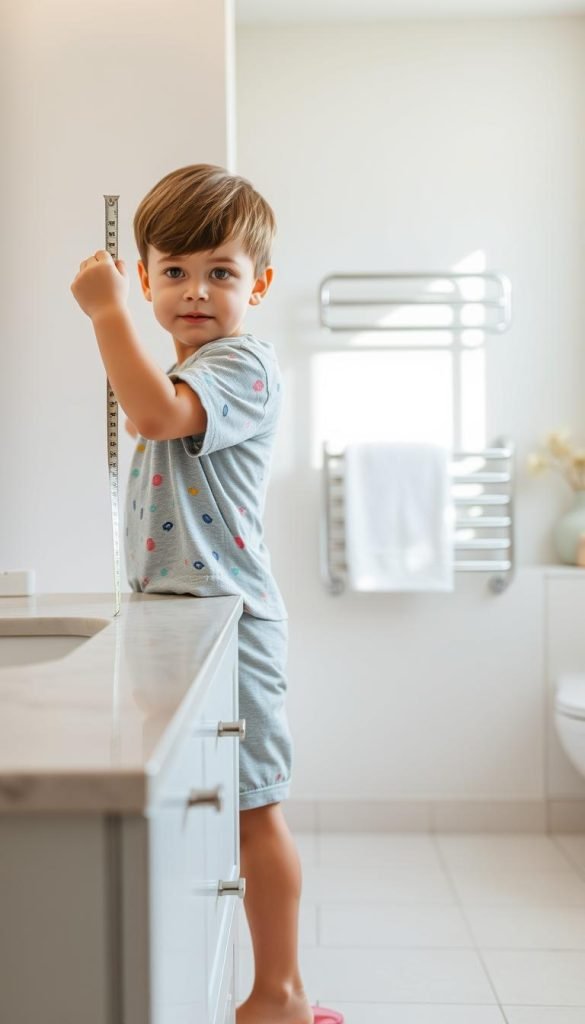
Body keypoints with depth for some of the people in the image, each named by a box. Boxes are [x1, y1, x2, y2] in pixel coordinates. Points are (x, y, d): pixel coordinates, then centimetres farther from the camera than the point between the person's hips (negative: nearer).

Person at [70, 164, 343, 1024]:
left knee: (251, 811, 2)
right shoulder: (183, 375, 18)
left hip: (227, 621, -10)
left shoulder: (243, 362, -13)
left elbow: (155, 412, -30)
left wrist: (107, 310, -22)